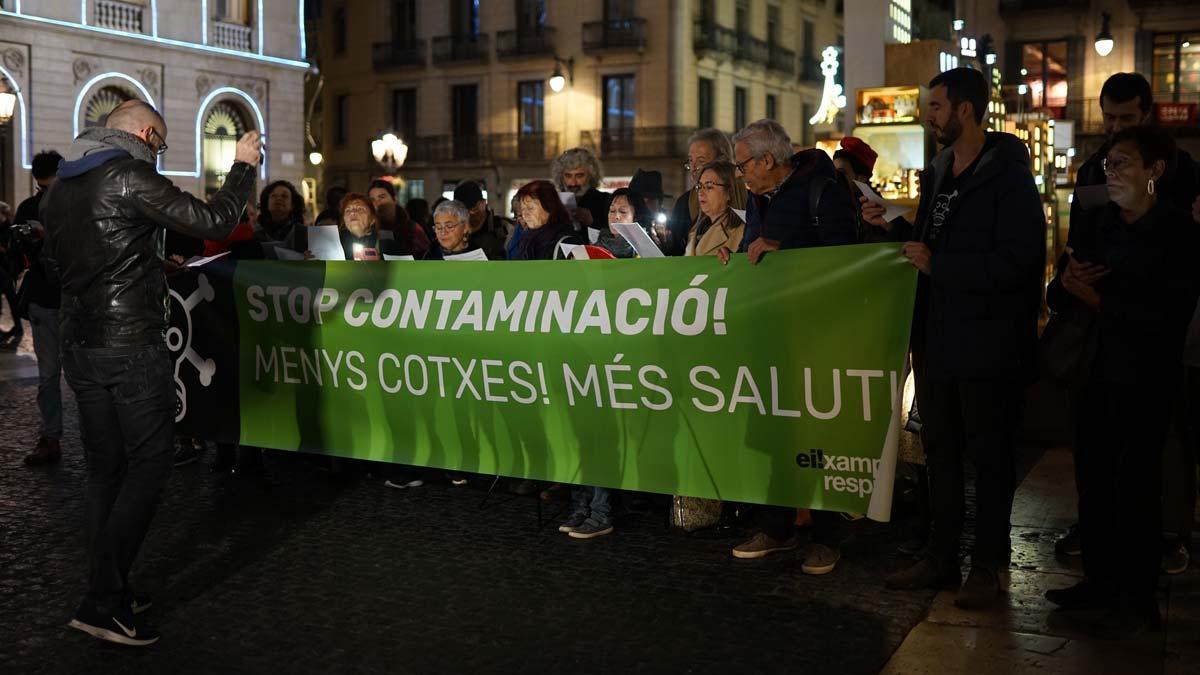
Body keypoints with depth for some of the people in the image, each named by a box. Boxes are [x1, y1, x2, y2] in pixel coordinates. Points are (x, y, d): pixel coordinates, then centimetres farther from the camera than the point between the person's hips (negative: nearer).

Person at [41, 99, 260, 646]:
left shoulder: (59, 186, 14)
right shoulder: (130, 176, -12)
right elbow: (213, 222, -16)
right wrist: (243, 165, -2)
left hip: (79, 347, 8)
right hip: (131, 345, -8)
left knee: (105, 468, 13)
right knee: (149, 464, -3)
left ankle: (110, 591, 20)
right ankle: (103, 601, -5)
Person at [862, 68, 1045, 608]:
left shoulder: (1008, 175, -13)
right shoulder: (937, 173, 12)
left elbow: (1017, 262, -23)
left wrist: (937, 265, -20)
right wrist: (892, 225, 5)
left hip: (986, 344, -8)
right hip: (936, 338, 8)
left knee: (990, 456, 6)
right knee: (939, 451, 14)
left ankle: (986, 567, 17)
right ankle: (941, 558, 26)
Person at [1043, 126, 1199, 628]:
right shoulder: (1092, 224, 9)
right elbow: (1057, 297, 9)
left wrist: (1100, 302, -15)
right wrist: (1067, 284, -13)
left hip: (1144, 376, -5)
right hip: (1093, 369, 5)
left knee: (1135, 478, 0)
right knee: (1093, 475, 9)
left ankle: (1136, 591, 13)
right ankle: (1099, 578, 21)